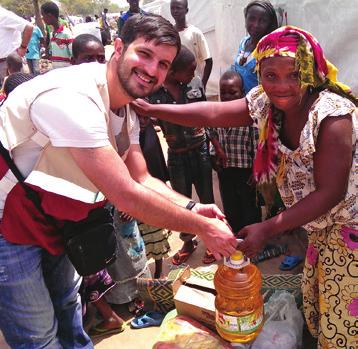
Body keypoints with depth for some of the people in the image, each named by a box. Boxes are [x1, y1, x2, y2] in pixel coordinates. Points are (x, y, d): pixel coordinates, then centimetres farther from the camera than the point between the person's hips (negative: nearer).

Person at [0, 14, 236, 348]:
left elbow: (142, 179, 3)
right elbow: (127, 196, -32)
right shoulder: (73, 96, -31)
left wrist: (192, 207, -13)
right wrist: (201, 226, -22)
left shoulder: (126, 112, 0)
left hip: (48, 222, 8)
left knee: (67, 304, 23)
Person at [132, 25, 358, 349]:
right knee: (314, 304, 19)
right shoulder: (266, 103, -7)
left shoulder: (332, 115, -28)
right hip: (324, 228, 7)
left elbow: (331, 192, -27)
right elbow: (212, 112, -9)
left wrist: (268, 229, -28)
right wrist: (150, 109, -13)